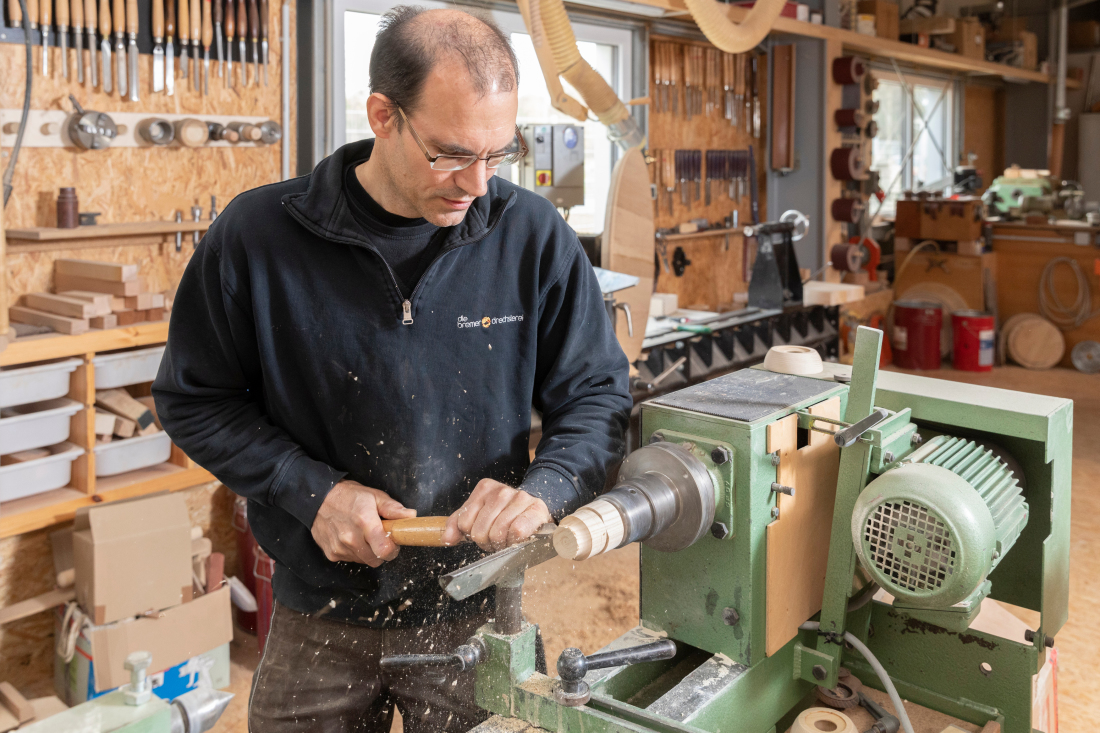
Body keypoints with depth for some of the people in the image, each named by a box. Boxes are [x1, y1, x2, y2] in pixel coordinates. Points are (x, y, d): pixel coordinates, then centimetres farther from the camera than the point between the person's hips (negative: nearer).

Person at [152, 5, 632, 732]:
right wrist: (311, 490, -14)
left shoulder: (532, 235, -11)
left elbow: (597, 395, -2)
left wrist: (543, 489, -21)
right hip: (319, 619, 1)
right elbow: (195, 400, -2)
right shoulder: (257, 234, -12)